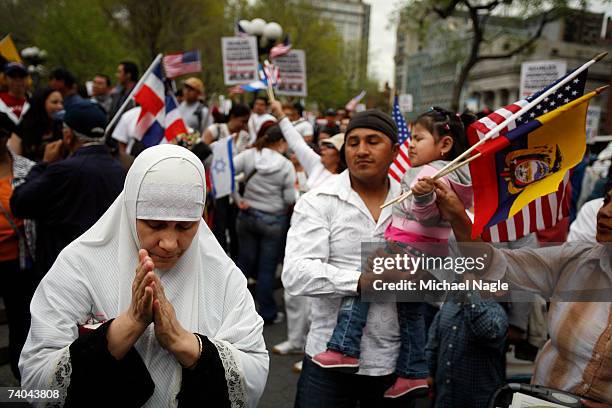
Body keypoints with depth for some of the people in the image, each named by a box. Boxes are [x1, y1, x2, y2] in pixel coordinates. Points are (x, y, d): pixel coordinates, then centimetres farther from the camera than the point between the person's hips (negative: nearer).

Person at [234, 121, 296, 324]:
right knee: (267, 267, 8)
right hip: (274, 221, -3)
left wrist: (237, 199, -4)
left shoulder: (248, 155, -5)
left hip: (247, 216, 3)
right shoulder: (286, 165, -12)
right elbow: (290, 199, -11)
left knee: (245, 262, 16)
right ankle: (267, 313, 20)